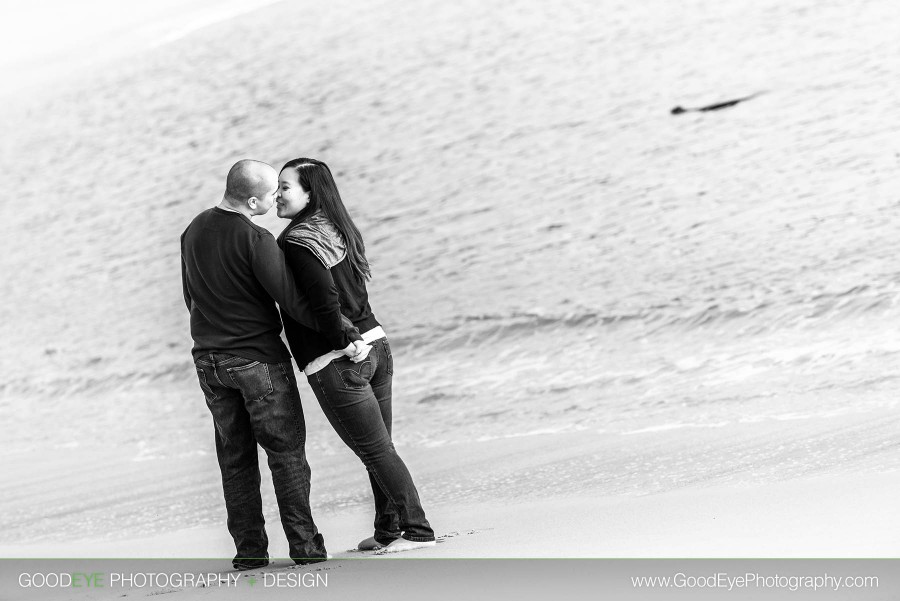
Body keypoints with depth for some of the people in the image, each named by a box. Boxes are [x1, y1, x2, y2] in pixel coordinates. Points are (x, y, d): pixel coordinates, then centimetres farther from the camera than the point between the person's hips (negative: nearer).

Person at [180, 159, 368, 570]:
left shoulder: (194, 231, 5)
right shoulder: (255, 240, -18)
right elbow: (295, 302, -19)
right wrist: (345, 336, -14)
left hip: (209, 361, 6)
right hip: (259, 359, -6)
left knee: (235, 458, 11)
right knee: (286, 451, 3)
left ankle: (249, 550, 10)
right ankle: (304, 545, 3)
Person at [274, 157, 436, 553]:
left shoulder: (297, 243, -16)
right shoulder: (340, 230, 11)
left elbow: (325, 301, -23)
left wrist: (341, 345, -12)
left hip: (335, 363, -9)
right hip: (375, 346, 9)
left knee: (376, 452, 1)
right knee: (379, 449, 16)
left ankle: (417, 530, 6)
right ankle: (389, 530, 25)